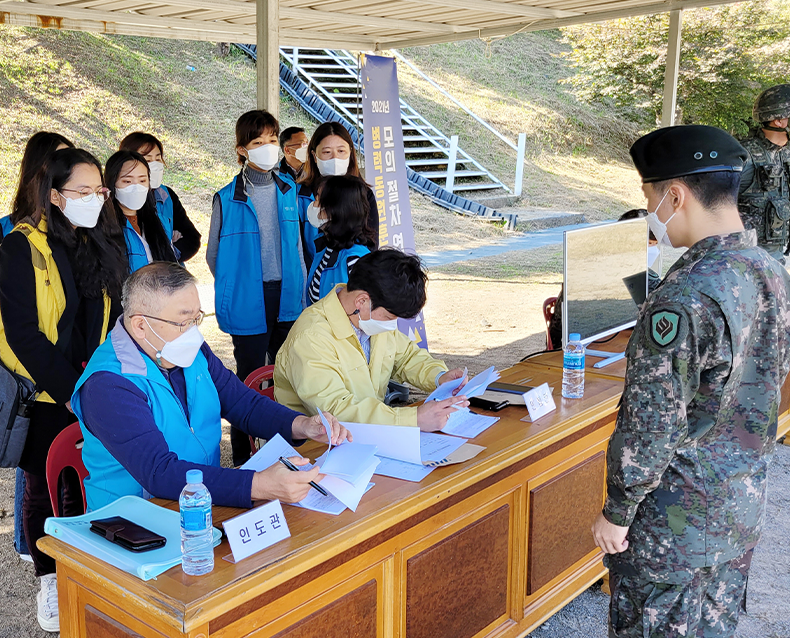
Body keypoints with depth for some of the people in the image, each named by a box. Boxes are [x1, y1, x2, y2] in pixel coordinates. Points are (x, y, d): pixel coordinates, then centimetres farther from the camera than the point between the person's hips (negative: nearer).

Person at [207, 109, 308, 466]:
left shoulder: (289, 191, 7)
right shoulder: (228, 198, -5)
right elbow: (213, 254, 3)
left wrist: (302, 290, 11)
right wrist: (234, 290, 2)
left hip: (288, 299, 4)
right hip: (249, 302, -4)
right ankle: (242, 457, 15)